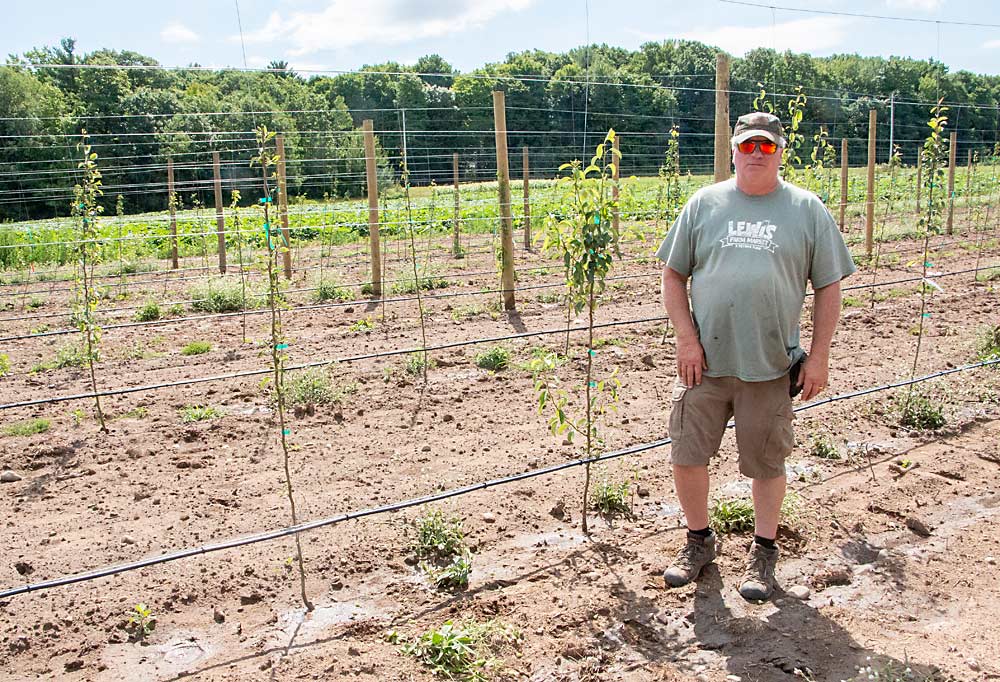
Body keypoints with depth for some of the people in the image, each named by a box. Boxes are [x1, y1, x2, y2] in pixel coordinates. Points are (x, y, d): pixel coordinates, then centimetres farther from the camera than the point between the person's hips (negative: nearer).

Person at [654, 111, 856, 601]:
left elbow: (828, 287, 6)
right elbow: (673, 275, 7)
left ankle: (764, 551, 31)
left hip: (771, 366, -1)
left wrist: (818, 357, 0)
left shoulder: (807, 210, 4)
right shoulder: (704, 203, 5)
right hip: (704, 361, 1)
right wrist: (686, 339, -3)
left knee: (766, 463, 10)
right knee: (686, 455, 6)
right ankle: (699, 540, 30)